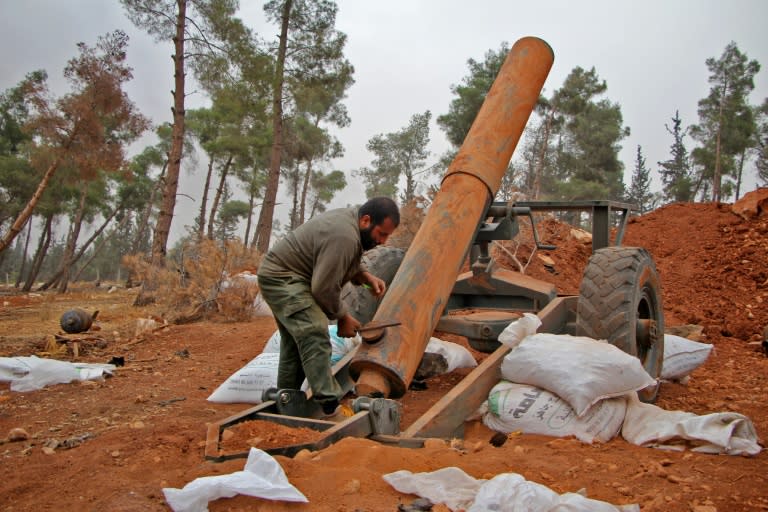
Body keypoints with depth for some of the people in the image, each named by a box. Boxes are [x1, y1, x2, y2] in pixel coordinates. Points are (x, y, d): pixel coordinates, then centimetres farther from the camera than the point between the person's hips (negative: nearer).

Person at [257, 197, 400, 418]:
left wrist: (367, 277, 0)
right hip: (282, 278, -11)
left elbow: (348, 264, 18)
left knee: (295, 342, 16)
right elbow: (324, 288, -24)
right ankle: (330, 407, -26)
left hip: (281, 277, 11)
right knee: (315, 337, -21)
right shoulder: (343, 236, -27)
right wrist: (343, 317, -10)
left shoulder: (350, 219, 5)